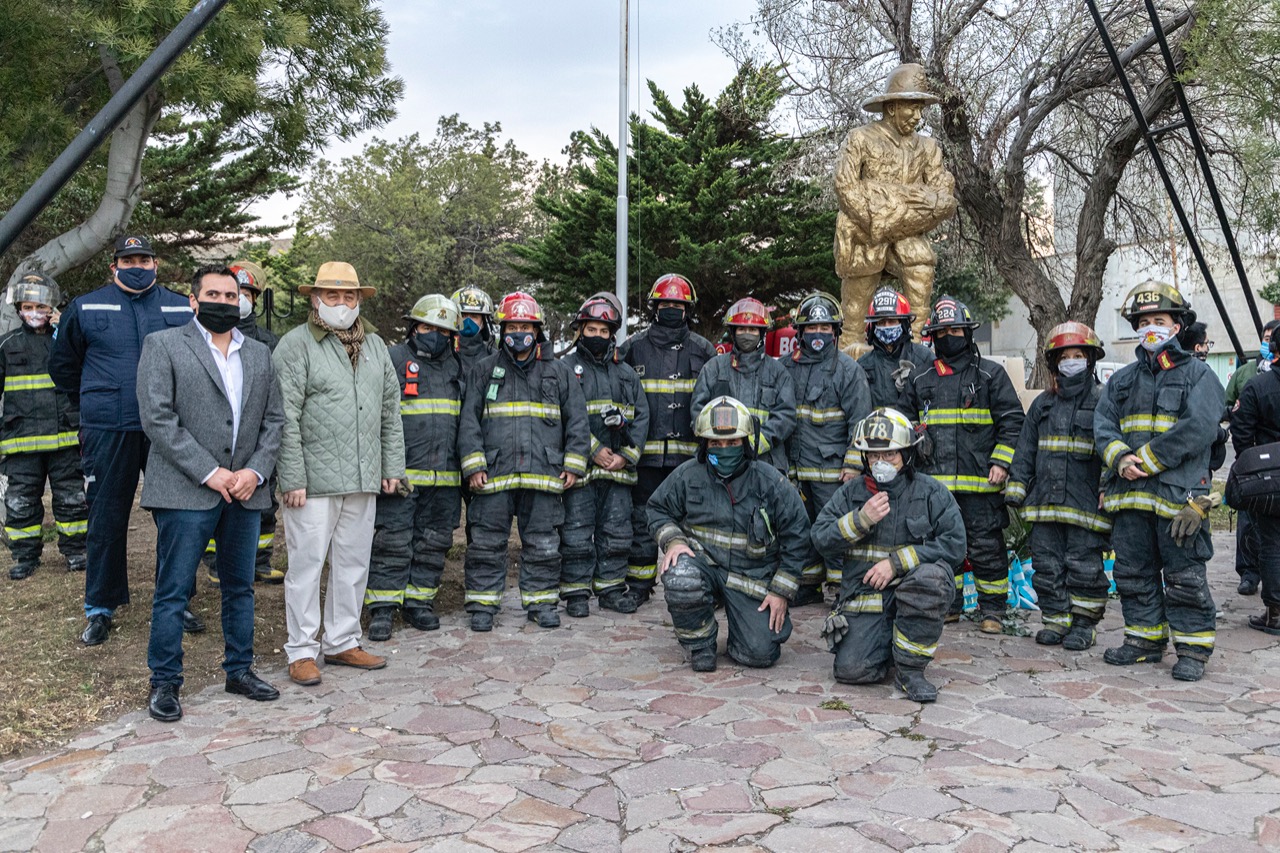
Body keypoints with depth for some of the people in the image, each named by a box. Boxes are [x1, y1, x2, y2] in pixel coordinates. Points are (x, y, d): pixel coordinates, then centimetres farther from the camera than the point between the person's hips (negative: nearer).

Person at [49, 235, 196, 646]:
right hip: (108, 432, -1)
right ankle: (100, 608, 18)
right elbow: (62, 363, 16)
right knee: (106, 520, 5)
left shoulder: (181, 308, 7)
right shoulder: (86, 308, 6)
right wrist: (92, 402, 15)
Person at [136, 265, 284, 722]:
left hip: (245, 491, 5)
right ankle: (164, 683, 14)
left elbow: (274, 419, 11)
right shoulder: (162, 345, 0)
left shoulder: (259, 354, 14)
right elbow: (157, 418, -9)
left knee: (240, 587, 13)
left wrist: (255, 471, -5)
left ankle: (240, 670, 25)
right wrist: (209, 473, -13)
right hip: (186, 492, -4)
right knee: (173, 592, 1)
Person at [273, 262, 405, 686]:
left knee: (354, 563, 13)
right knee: (306, 564, 1)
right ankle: (302, 651, 13)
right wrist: (292, 479, -14)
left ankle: (342, 642, 26)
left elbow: (390, 411, 17)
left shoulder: (375, 345, 14)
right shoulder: (296, 345, -5)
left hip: (364, 478, 6)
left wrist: (392, 466, 11)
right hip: (314, 479, -6)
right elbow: (285, 419, -10)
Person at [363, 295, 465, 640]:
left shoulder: (456, 367, 15)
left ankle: (419, 602, 23)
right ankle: (383, 608, 7)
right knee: (393, 542, -2)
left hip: (444, 476, 5)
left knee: (433, 543, 11)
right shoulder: (393, 360, -1)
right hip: (400, 473, -5)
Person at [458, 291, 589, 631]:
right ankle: (482, 604, 16)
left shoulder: (559, 372, 10)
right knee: (487, 543, 4)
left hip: (544, 474, 1)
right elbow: (469, 420, 5)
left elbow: (577, 421, 10)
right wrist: (474, 465, -4)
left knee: (543, 545, 7)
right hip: (493, 474, 0)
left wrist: (573, 465, 2)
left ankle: (541, 602, 20)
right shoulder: (485, 370, 9)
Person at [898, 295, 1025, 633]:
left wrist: (1001, 462, -9)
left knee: (985, 547, 0)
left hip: (979, 481, -4)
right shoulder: (920, 380, 13)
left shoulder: (991, 374, 3)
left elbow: (1012, 421, 0)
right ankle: (948, 605, 23)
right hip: (934, 483, 4)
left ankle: (992, 610, 13)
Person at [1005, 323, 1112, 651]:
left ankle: (1084, 623, 13)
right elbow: (1025, 449, 15)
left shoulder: (1102, 401, 1)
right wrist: (1016, 486, 8)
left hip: (1086, 502, -4)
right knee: (1047, 564, 8)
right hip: (1045, 501, 5)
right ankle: (1056, 620, 19)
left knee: (1084, 566, 0)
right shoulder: (1043, 404, 14)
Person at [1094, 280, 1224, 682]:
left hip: (1178, 494, -5)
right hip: (1129, 494, 5)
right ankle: (1145, 638, 24)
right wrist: (1120, 459, -13)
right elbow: (1103, 424, 7)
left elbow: (1198, 429, -13)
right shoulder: (1123, 380, 17)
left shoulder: (1198, 374, 1)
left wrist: (1146, 460, -17)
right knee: (1134, 572, 12)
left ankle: (1193, 649, 11)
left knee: (1184, 575, 0)